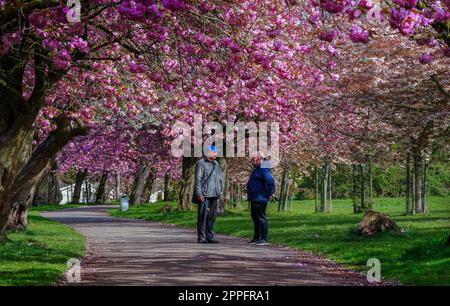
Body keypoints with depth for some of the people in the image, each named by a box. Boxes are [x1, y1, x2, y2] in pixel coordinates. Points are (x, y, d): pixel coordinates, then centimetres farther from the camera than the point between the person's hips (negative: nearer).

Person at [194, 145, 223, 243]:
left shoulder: (216, 164, 17)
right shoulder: (201, 163, -4)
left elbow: (220, 179, 24)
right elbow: (198, 179, -9)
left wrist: (219, 192, 17)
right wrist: (199, 193, -15)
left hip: (214, 195, 7)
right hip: (204, 195, -7)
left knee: (212, 216, 8)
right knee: (203, 216, -4)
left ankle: (210, 236, 14)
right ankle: (201, 237, -2)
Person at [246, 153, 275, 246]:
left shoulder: (263, 169, -17)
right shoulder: (257, 169, 17)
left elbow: (270, 181, -27)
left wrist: (270, 193, -22)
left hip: (260, 199, -11)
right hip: (254, 199, 11)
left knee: (261, 218, -9)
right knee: (255, 217, 17)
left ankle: (264, 239, -7)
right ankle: (256, 237, 26)